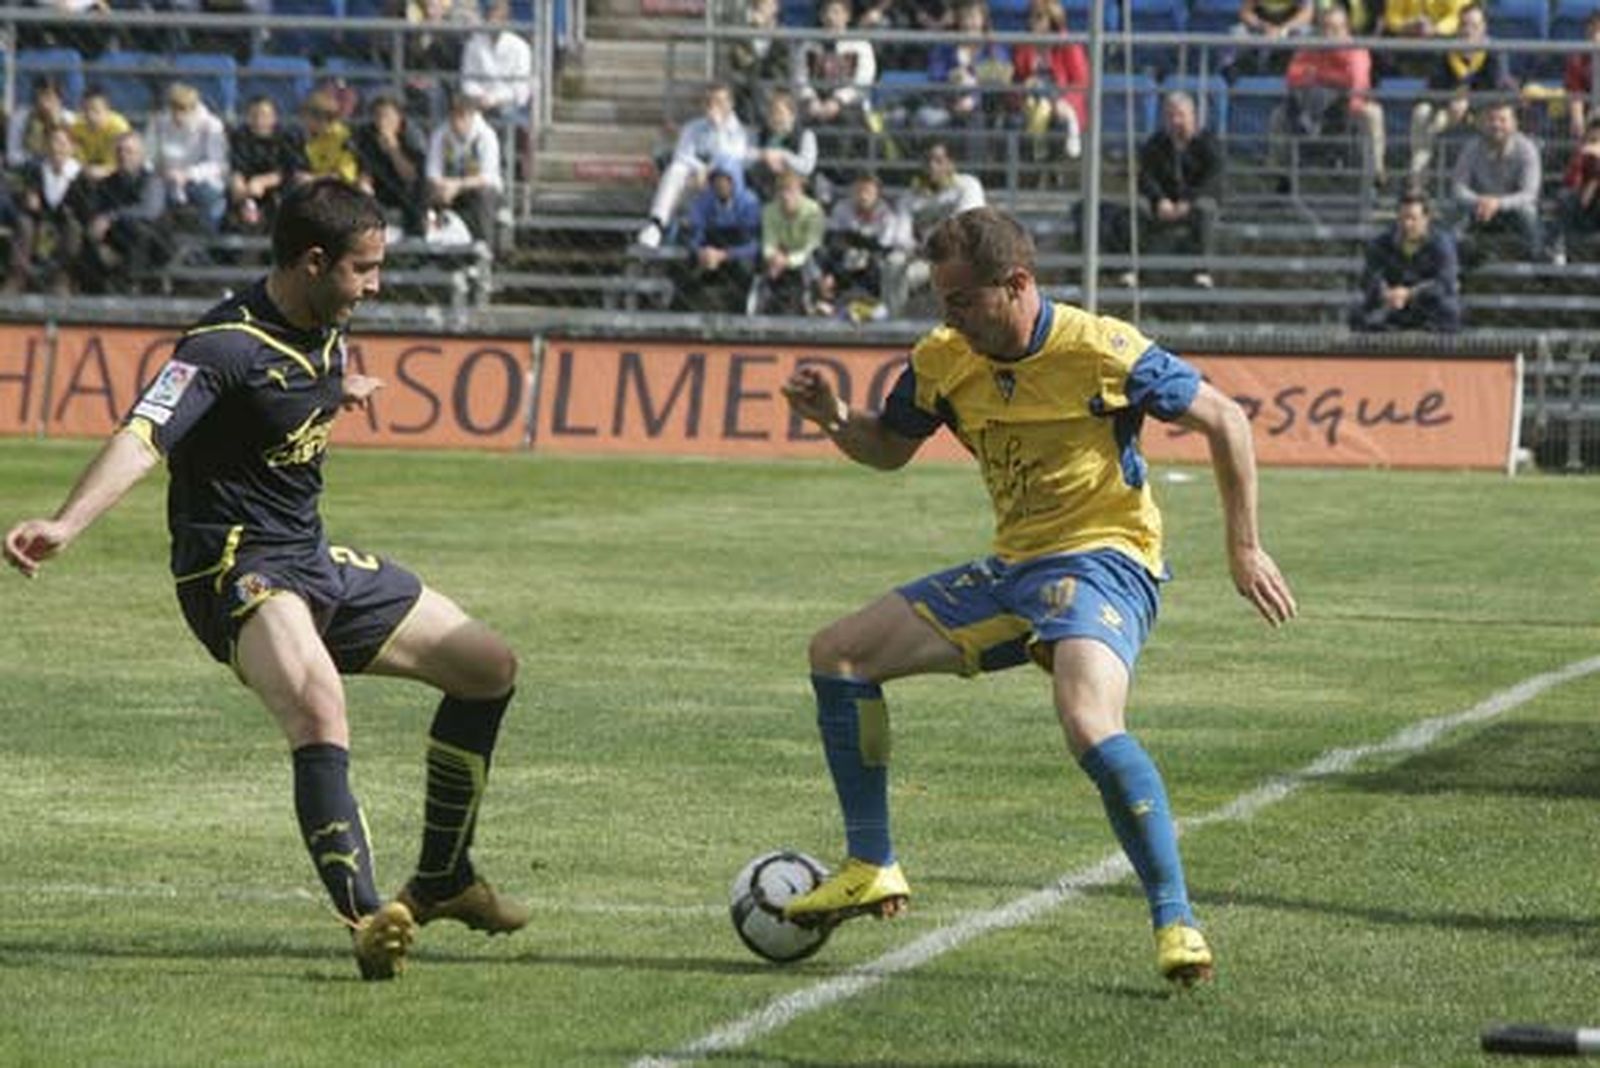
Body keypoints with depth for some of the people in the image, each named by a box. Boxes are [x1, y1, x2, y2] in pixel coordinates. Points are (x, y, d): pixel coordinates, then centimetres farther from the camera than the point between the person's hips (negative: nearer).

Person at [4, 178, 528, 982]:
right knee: (315, 698, -37)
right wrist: (66, 525, -49)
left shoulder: (325, 332, 6)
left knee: (488, 666, 14)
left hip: (315, 561, 10)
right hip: (237, 572, -10)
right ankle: (367, 917, -42)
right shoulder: (227, 347, -21)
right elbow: (144, 436, -35)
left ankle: (442, 880, 24)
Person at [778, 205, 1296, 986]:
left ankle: (1176, 922, -24)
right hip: (1012, 569, 8)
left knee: (1088, 723, -35)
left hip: (1103, 561, -8)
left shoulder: (1101, 351, -17)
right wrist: (835, 418, -5)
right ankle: (871, 870, 11)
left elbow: (1224, 420, -8)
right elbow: (888, 449, 18)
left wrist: (1244, 550, -9)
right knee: (837, 652, 5)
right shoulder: (944, 361, 1)